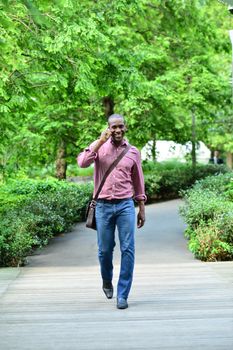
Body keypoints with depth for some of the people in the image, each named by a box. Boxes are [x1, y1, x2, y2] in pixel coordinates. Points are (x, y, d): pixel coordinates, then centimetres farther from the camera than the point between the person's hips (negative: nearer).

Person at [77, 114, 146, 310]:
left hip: (126, 205, 1)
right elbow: (82, 163, -16)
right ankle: (107, 282, 35)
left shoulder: (133, 152, 7)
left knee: (128, 250, -6)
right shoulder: (99, 147, 3)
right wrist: (100, 141, -16)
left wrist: (142, 209, 12)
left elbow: (138, 182, 13)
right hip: (104, 206, 0)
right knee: (105, 250, 7)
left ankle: (122, 295, 1)